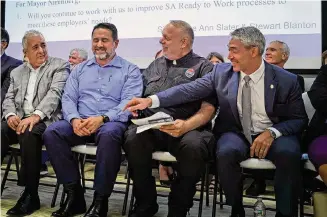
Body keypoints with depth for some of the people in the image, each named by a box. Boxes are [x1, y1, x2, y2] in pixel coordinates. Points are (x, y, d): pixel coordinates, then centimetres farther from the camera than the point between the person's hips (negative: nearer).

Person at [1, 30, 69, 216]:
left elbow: (54, 93, -11)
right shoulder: (17, 72, 22)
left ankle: (30, 195, -24)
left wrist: (36, 115, -26)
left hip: (45, 120, -5)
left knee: (29, 135, -36)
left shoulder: (60, 66, 4)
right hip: (19, 120, 5)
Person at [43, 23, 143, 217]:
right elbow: (68, 99, 11)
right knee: (51, 133, -24)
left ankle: (100, 200, -22)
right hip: (80, 123, 4)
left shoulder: (130, 70, 6)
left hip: (111, 122, -4)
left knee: (109, 135, -38)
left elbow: (129, 102, -8)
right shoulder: (80, 69, 20)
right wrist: (74, 119, -12)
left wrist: (102, 118, -23)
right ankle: (74, 193, -14)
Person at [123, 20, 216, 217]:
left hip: (188, 128, -3)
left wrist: (186, 125, -21)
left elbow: (208, 108, -3)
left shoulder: (204, 67, 9)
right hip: (151, 126, 3)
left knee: (193, 147, -36)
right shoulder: (155, 66, 24)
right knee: (133, 138, -29)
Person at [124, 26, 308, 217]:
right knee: (226, 152, -32)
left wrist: (273, 132, -20)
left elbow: (299, 119, 0)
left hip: (273, 134, -1)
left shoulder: (286, 80, -6)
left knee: (288, 153, -33)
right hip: (236, 133, 1)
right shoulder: (222, 72, -1)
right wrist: (151, 100, -17)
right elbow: (190, 90, -5)